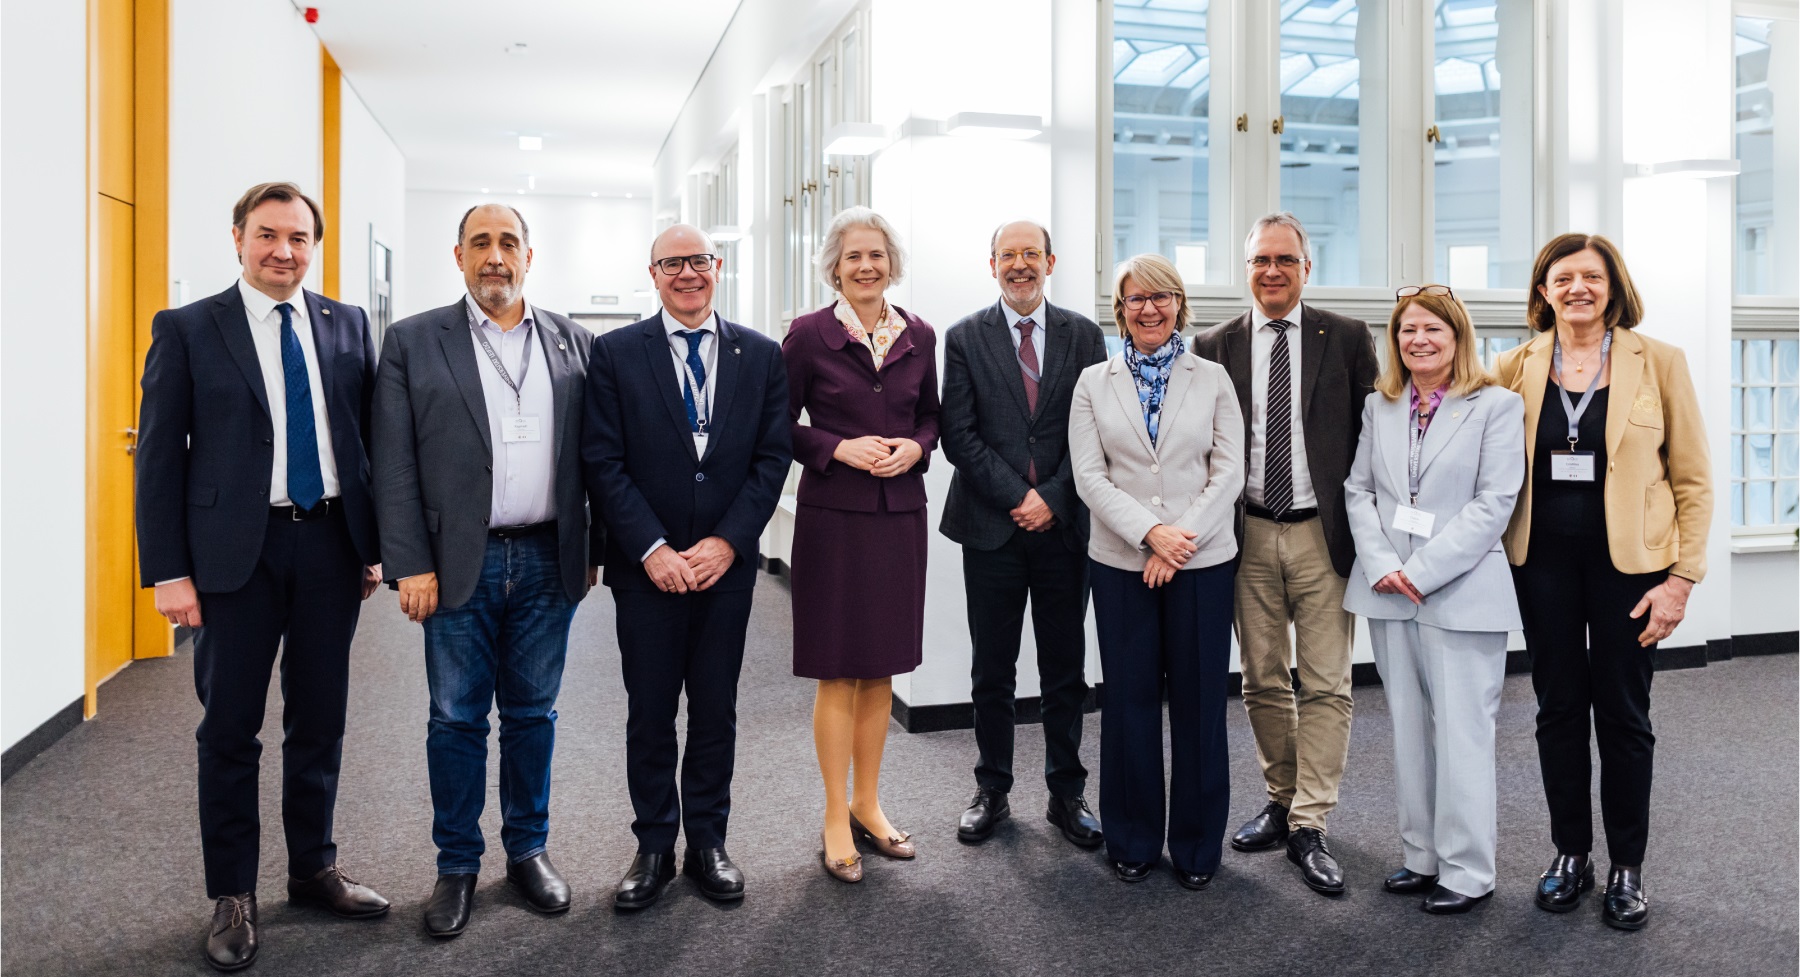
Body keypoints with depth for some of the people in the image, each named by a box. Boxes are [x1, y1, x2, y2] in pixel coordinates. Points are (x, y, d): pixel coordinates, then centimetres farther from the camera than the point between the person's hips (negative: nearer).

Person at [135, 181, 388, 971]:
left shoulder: (348, 326, 7)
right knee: (230, 729, 7)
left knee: (319, 722, 13)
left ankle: (314, 869, 30)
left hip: (331, 542, 3)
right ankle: (231, 896, 23)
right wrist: (169, 571, -8)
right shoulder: (186, 330, -1)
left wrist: (375, 545, 6)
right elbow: (160, 457, -3)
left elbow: (369, 437, 9)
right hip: (236, 550, -2)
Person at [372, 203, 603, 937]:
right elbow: (395, 464, -3)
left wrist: (590, 552, 5)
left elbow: (589, 456, 8)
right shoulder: (413, 342, 1)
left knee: (533, 712, 12)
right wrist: (410, 565, -9)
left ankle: (529, 849, 27)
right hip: (459, 564, -2)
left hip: (548, 560, 2)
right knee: (457, 718, 7)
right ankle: (457, 864, 22)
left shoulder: (570, 342, 8)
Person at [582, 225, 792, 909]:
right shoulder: (615, 353, 0)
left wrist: (728, 542, -10)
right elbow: (603, 461, -5)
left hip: (727, 564, 1)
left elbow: (773, 457, 1)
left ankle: (707, 841, 26)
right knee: (649, 715, 8)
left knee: (715, 711, 11)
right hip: (646, 567, -1)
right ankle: (655, 848, 24)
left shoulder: (761, 356, 5)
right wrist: (652, 550, -13)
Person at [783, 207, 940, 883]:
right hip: (833, 516, -4)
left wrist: (915, 445, -5)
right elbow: (780, 425, -1)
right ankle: (837, 818, 17)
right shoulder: (808, 334, -5)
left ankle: (868, 804, 27)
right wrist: (839, 448, -15)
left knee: (882, 668, 12)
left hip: (899, 514, 4)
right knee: (838, 672, 2)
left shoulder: (918, 336, 6)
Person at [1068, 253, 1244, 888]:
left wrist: (1183, 537, -12)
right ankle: (1133, 842, 21)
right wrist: (1150, 533, -13)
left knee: (1199, 701, 5)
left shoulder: (1212, 379, 7)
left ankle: (1197, 846, 20)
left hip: (1203, 561, 0)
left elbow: (1228, 473, 0)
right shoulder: (1094, 383, 7)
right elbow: (1089, 476, -2)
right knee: (1130, 699, 6)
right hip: (1121, 561, 0)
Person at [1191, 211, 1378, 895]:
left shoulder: (1348, 339, 3)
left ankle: (1309, 827, 8)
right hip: (1249, 536, 2)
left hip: (1323, 533, -1)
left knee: (1326, 685, -1)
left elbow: (1373, 435, 3)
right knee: (1263, 682, 11)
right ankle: (1281, 802, 27)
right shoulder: (1215, 346, 6)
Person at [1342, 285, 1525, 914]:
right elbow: (1358, 490, 8)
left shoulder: (1497, 406, -2)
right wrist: (1381, 567, -7)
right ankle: (1422, 856, 23)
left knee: (1461, 733, -1)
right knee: (1408, 729, 12)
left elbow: (1494, 502, -9)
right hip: (1389, 595, 5)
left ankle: (1466, 872, 12)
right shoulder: (1379, 406, 12)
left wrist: (1422, 572, -14)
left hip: (1460, 595, -4)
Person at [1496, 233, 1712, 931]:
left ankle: (1627, 868, 21)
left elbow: (1693, 480, -1)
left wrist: (1681, 579, -7)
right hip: (1543, 559, 2)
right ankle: (1571, 855, 24)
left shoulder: (1658, 362, -2)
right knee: (1558, 708, 9)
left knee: (1623, 712, 6)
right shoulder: (1517, 366, 3)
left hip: (1627, 561, -2)